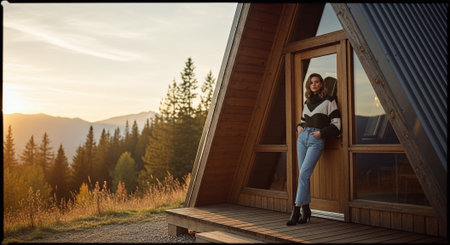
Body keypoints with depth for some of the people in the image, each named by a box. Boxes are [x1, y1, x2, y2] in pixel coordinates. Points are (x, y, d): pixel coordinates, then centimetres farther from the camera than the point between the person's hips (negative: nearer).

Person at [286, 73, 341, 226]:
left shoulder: (329, 101, 3)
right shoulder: (307, 102, 19)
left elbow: (336, 124, -1)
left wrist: (322, 133, -12)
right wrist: (299, 127, 10)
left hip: (317, 140, -6)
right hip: (302, 137, 6)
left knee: (304, 173, -15)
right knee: (303, 174, 2)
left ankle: (296, 210, -14)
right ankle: (306, 210, 9)